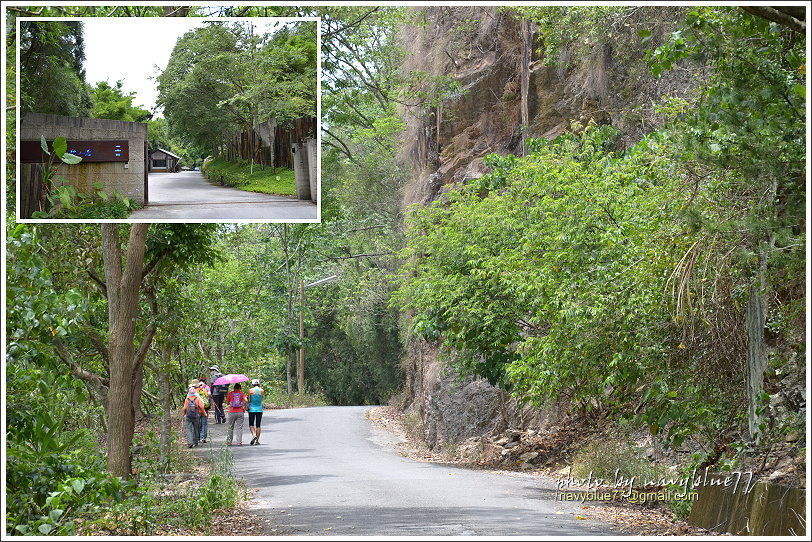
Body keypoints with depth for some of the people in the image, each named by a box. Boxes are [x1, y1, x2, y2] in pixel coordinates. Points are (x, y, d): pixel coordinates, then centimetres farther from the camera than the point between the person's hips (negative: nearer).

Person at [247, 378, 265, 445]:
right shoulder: (262, 391, -2)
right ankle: (257, 440, 6)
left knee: (251, 424, 8)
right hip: (259, 409, 2)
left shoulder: (250, 390, -6)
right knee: (258, 425, 8)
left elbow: (248, 400, -6)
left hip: (252, 409, -2)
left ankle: (254, 435, -18)